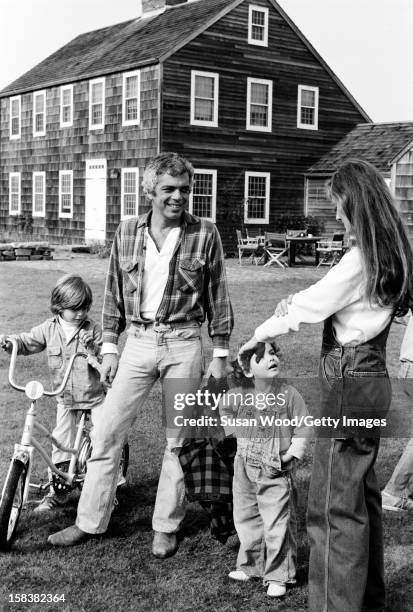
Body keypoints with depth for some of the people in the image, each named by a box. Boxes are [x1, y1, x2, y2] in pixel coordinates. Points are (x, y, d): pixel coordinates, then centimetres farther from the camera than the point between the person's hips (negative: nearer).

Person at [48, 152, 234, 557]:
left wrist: (220, 354, 0)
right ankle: (90, 521, 17)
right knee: (106, 433, 2)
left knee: (178, 439, 6)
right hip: (138, 342, 2)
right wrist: (109, 347, 6)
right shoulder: (127, 232, 3)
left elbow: (217, 297, 1)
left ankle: (166, 527, 21)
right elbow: (114, 294, 9)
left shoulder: (204, 234, -4)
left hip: (183, 344, -2)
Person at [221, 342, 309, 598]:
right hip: (245, 468, 4)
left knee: (278, 524, -1)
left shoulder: (289, 394, -11)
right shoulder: (237, 396, -5)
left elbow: (302, 430, -8)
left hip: (277, 471, -4)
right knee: (246, 519, 17)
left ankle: (278, 576, 12)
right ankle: (249, 565, 36)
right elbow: (224, 407, 18)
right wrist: (233, 428, 8)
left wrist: (291, 455, -16)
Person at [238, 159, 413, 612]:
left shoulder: (360, 259, -20)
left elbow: (310, 306, -12)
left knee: (333, 506, -3)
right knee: (362, 493, 21)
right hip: (372, 378, 10)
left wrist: (256, 338, 1)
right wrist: (295, 305, 6)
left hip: (349, 384, -10)